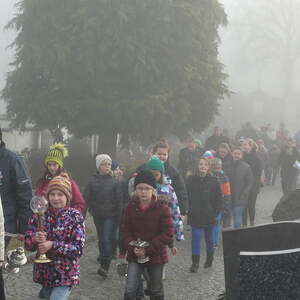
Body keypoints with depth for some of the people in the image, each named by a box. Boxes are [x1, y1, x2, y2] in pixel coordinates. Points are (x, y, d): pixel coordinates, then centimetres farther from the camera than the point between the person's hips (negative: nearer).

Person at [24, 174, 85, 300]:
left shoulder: (75, 216, -8)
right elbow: (27, 244, 1)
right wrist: (35, 239, -21)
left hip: (65, 274, -4)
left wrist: (53, 245, -23)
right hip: (44, 273, 4)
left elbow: (78, 248, -14)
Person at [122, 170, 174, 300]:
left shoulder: (163, 209, -12)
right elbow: (126, 231, 0)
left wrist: (147, 249, -18)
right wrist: (133, 247, -18)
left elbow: (168, 235, -14)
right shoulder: (130, 207, -3)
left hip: (156, 256, -1)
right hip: (134, 255, 2)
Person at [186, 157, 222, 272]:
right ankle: (195, 263, 1)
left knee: (209, 239, 15)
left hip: (209, 216, 1)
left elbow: (219, 198, 1)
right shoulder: (191, 180, -2)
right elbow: (186, 197, 3)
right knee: (196, 238, -5)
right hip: (195, 216, -1)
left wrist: (216, 212, -5)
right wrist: (188, 211, -3)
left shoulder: (213, 181, -3)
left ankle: (209, 258, 35)